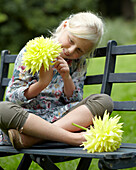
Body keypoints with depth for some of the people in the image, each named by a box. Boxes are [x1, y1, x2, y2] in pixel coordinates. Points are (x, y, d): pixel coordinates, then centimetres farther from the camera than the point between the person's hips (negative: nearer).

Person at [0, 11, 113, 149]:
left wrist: (67, 78, -13)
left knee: (105, 101, -20)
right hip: (26, 117, -3)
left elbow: (75, 101, 5)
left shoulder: (79, 63, 9)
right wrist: (42, 83, -23)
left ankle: (30, 138, -35)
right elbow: (11, 97, -6)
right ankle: (75, 138, -36)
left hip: (58, 119, 3)